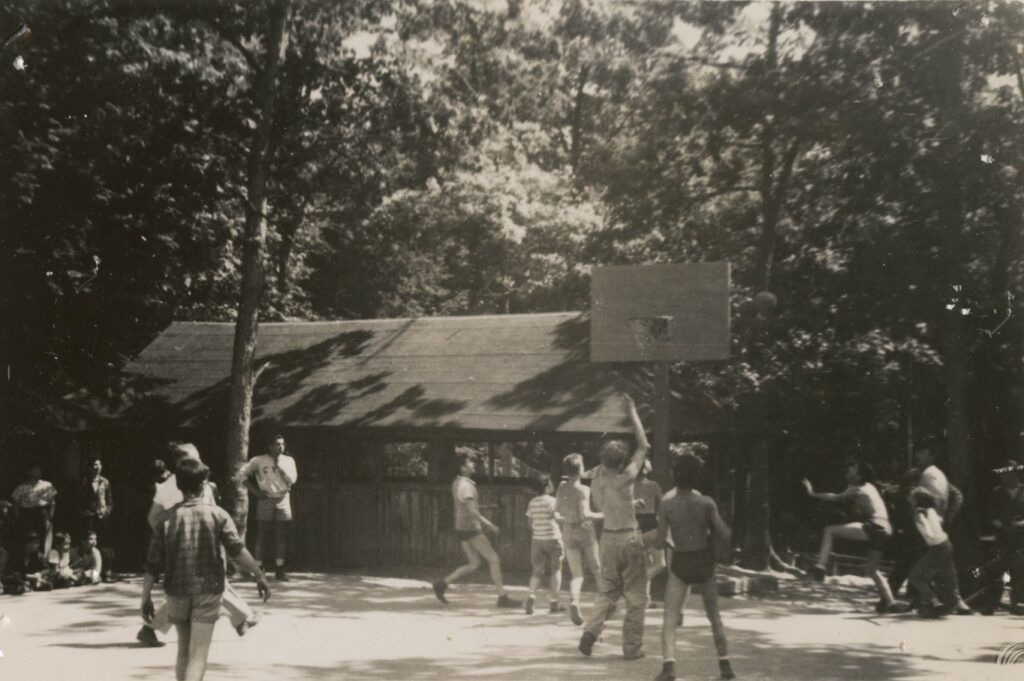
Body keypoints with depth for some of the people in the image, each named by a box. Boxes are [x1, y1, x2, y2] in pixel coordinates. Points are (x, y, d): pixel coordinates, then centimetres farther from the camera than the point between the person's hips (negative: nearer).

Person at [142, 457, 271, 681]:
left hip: (177, 591, 3)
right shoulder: (217, 514, -5)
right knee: (198, 655, -4)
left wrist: (146, 598, 6)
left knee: (183, 651, 19)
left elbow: (152, 564, -1)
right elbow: (237, 551, -14)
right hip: (208, 590, -3)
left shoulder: (167, 518, 0)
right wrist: (260, 576, -9)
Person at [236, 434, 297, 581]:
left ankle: (279, 570, 8)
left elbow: (292, 479, -5)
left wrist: (278, 466, -11)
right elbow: (242, 473, 1)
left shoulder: (288, 460, 6)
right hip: (265, 500, -2)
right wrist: (254, 490, -4)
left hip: (283, 500, 2)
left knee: (281, 536, 3)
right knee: (262, 536, -2)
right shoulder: (259, 460, -1)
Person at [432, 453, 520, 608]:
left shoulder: (457, 483, 12)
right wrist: (489, 524, -19)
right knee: (493, 560, -2)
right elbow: (472, 511, -24)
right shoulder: (466, 485, -18)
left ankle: (442, 584, 8)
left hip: (462, 529, 9)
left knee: (474, 565, 12)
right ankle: (503, 597, 1)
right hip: (471, 530, -9)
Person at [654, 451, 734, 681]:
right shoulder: (706, 503, -9)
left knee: (670, 619, 2)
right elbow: (725, 537, -10)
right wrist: (711, 541, 10)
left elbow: (660, 543, -9)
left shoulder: (666, 505, -10)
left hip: (681, 564, -2)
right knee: (714, 617, 19)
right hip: (704, 563, 2)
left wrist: (666, 541, 14)